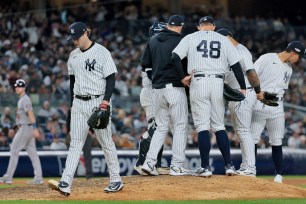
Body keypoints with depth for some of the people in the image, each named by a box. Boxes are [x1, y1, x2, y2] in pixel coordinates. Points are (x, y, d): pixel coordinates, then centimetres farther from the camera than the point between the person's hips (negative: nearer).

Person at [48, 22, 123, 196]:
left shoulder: (101, 52, -8)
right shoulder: (74, 55, 11)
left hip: (98, 102, -5)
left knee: (106, 142, 2)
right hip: (79, 103, 5)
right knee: (75, 144, -1)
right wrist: (72, 102, 15)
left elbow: (111, 78, -10)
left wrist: (106, 101, -19)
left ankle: (116, 180, 14)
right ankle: (66, 184, -10)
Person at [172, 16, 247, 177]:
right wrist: (242, 87, 10)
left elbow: (175, 58, -5)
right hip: (218, 83, 2)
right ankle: (229, 165, 4)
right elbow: (236, 65, 6)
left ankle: (205, 167, -5)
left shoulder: (190, 38, 7)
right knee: (219, 126, 10)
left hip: (198, 83, -2)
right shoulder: (224, 40, 11)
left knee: (202, 126, -2)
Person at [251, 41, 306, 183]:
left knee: (277, 141, 3)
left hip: (276, 106, 5)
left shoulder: (289, 69, 16)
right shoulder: (267, 59, -4)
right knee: (253, 138, -5)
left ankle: (278, 175, 7)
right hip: (259, 105, -5)